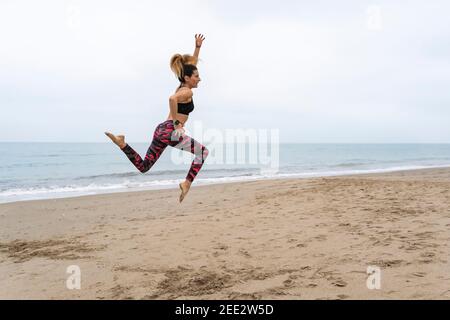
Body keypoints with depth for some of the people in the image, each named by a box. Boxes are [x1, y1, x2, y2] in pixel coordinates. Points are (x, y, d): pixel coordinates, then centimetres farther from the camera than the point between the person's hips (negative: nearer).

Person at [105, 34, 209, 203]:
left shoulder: (182, 87, 20)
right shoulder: (187, 91, -7)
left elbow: (190, 65, 34)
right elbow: (172, 99, -30)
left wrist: (198, 46, 34)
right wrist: (176, 122, -23)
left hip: (161, 129, 9)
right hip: (171, 131, -8)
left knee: (143, 166, 12)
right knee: (203, 151, 6)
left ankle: (122, 143, -4)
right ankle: (187, 183, -3)